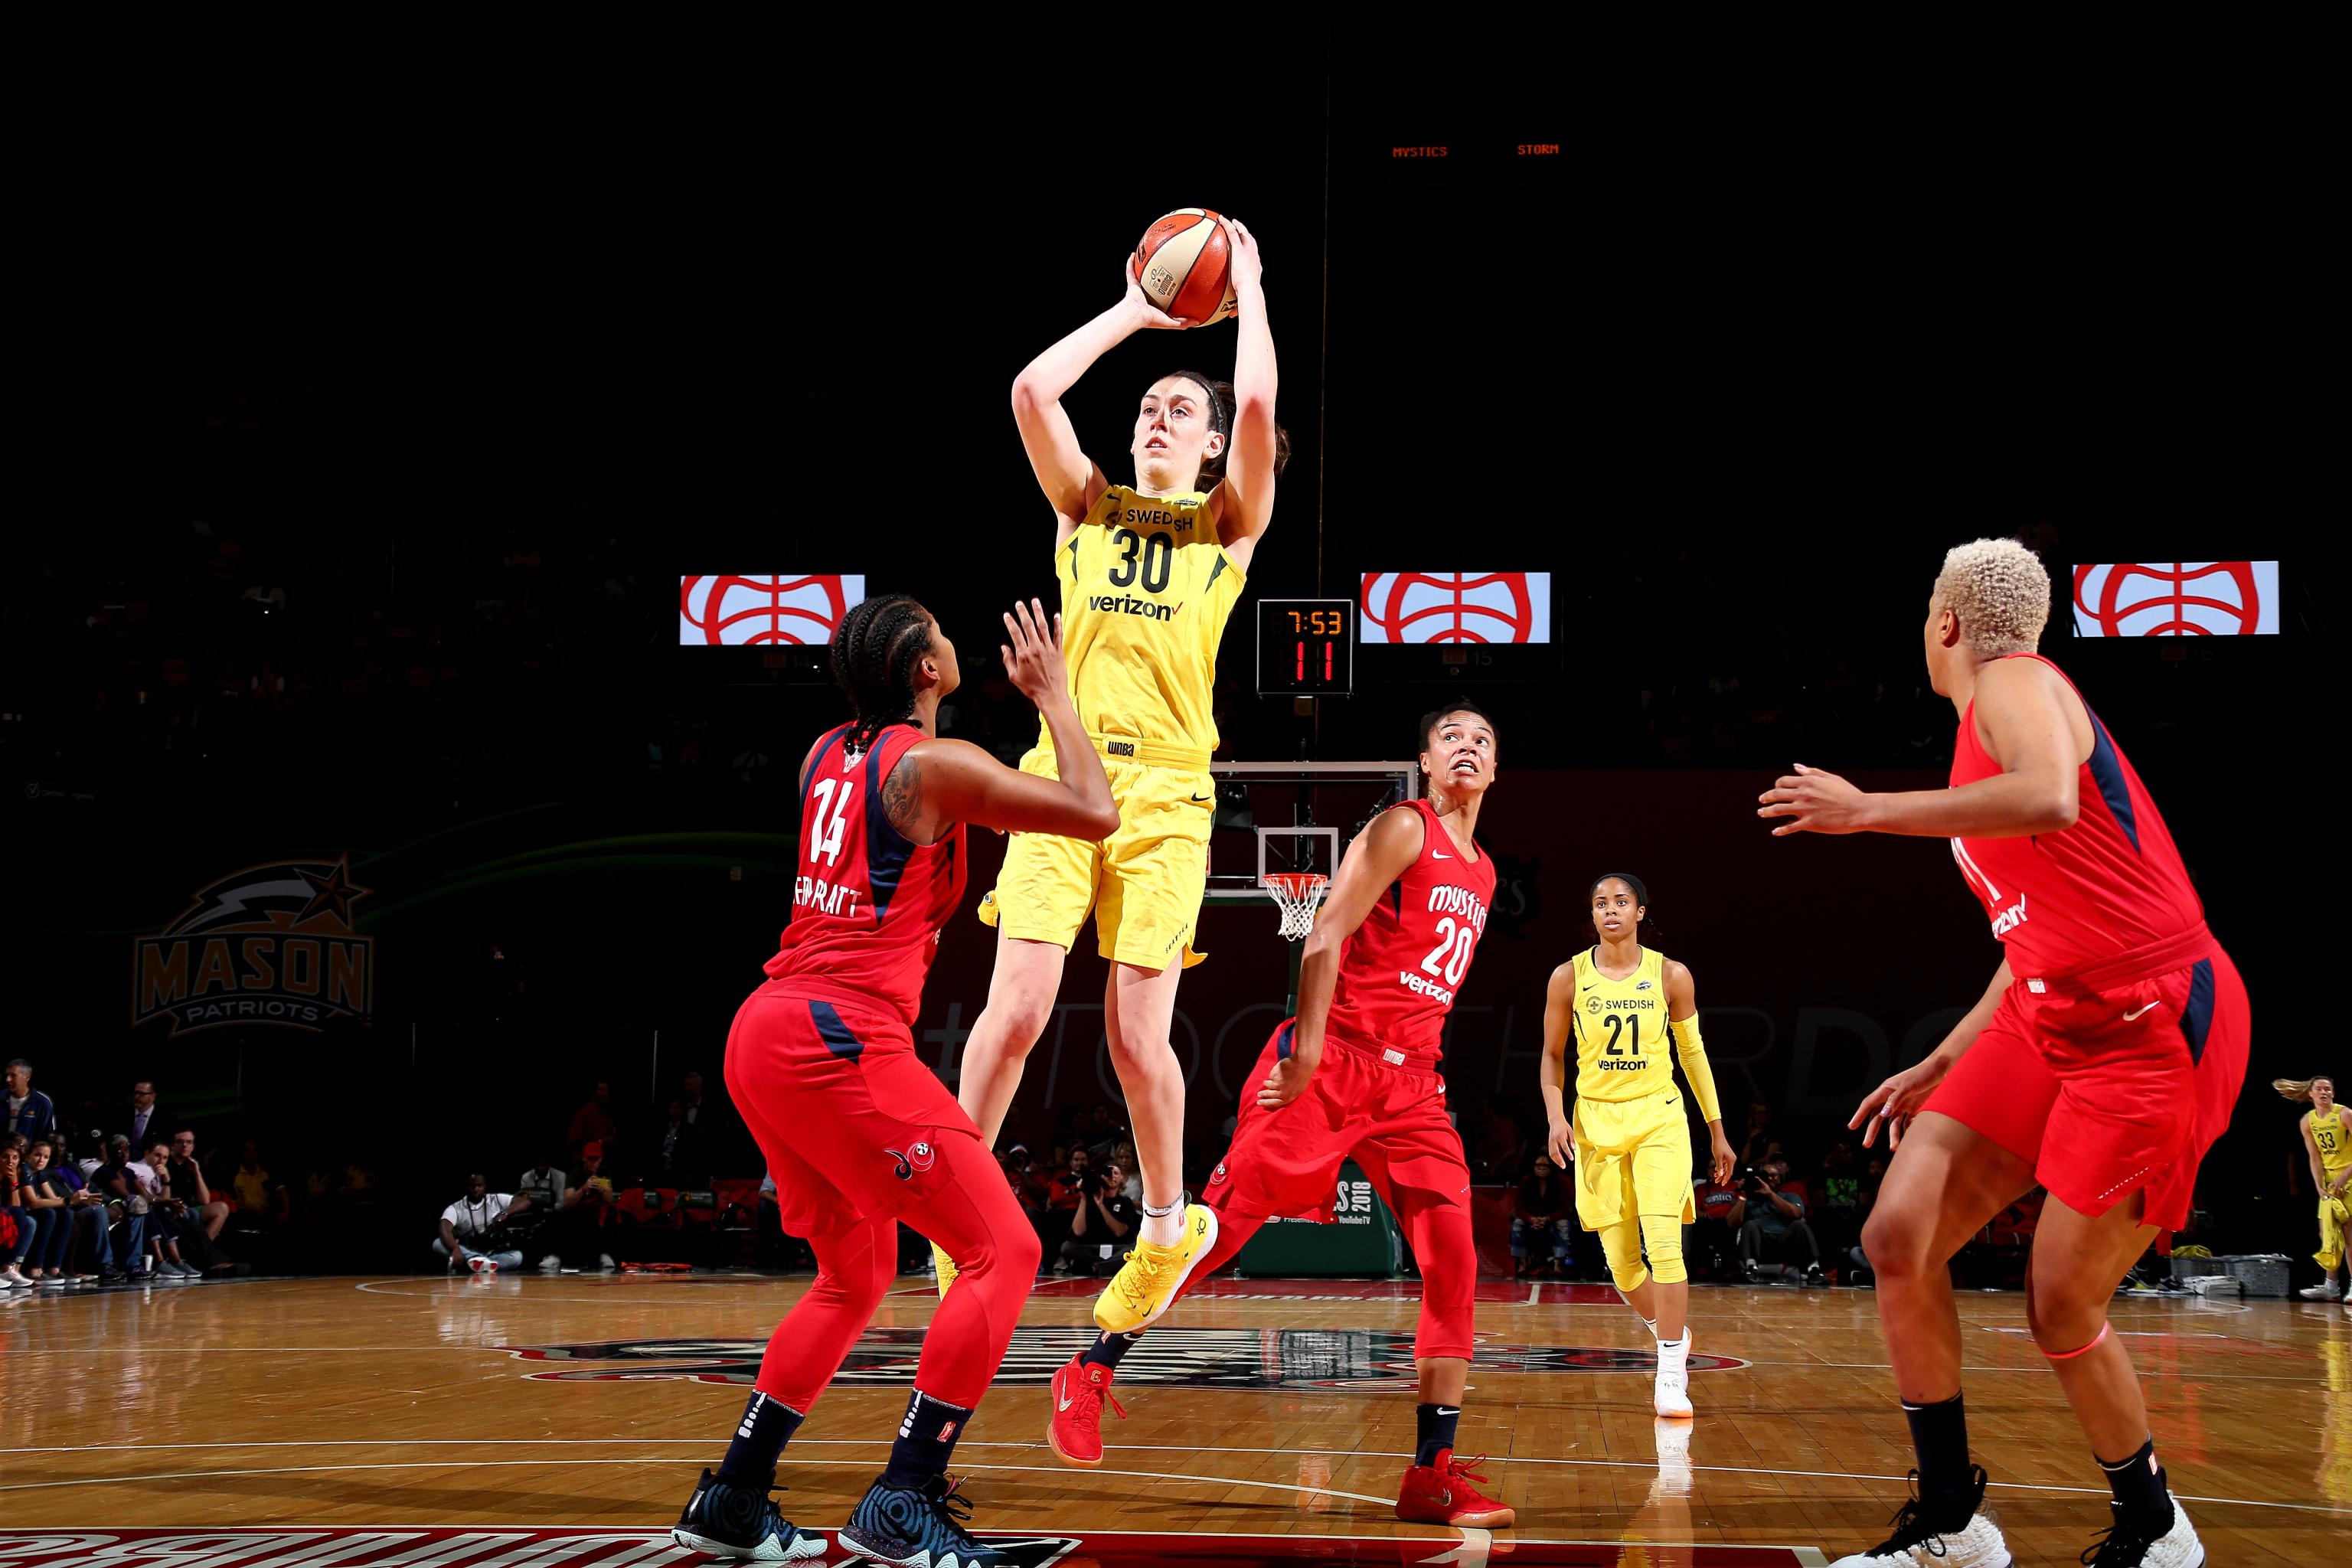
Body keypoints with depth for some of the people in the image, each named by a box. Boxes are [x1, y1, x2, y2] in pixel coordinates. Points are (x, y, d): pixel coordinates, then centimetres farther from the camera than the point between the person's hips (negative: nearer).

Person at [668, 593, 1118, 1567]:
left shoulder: (828, 754, 16)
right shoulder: (933, 764, -7)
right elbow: (1096, 814, -6)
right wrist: (1053, 697, 6)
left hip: (765, 1033, 9)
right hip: (840, 1038, -9)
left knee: (857, 1276, 22)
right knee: (1004, 1251, -5)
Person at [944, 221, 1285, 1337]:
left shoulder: (1228, 520, 12)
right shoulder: (1085, 504, 18)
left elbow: (1258, 404, -6)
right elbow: (1031, 391, 4)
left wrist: (1248, 284, 7)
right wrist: (1132, 312, 13)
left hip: (1165, 792, -2)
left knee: (1138, 1036, -2)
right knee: (1015, 1011, -9)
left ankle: (1170, 1223, 20)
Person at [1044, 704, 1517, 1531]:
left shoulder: (1481, 872, 20)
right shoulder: (1402, 828, -3)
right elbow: (1326, 937, -12)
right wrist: (1308, 1049, -22)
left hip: (1412, 1083, 7)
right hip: (1330, 1060, -7)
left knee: (1454, 1263, -6)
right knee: (1223, 1221, -7)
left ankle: (1432, 1473, -4)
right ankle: (1089, 1371, 6)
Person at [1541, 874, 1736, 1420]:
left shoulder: (1672, 975, -1)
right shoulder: (1569, 978, -1)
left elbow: (1693, 1053, 8)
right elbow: (1553, 1054, 9)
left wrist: (1717, 1130, 10)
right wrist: (1556, 1116, -6)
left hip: (1659, 1119, -1)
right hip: (1596, 1123, 1)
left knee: (1663, 1242, -18)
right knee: (1620, 1261, 2)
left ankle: (1671, 1376, -13)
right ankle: (1673, 1337, 30)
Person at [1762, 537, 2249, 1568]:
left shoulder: (2016, 682, -7)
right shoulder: (1985, 733, 21)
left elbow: (2050, 799, -32)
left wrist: (1868, 811, -23)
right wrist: (1940, 1068, 28)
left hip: (2155, 1028, -9)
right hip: (2050, 1019, 9)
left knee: (2060, 1308, -4)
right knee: (1897, 1239, -2)